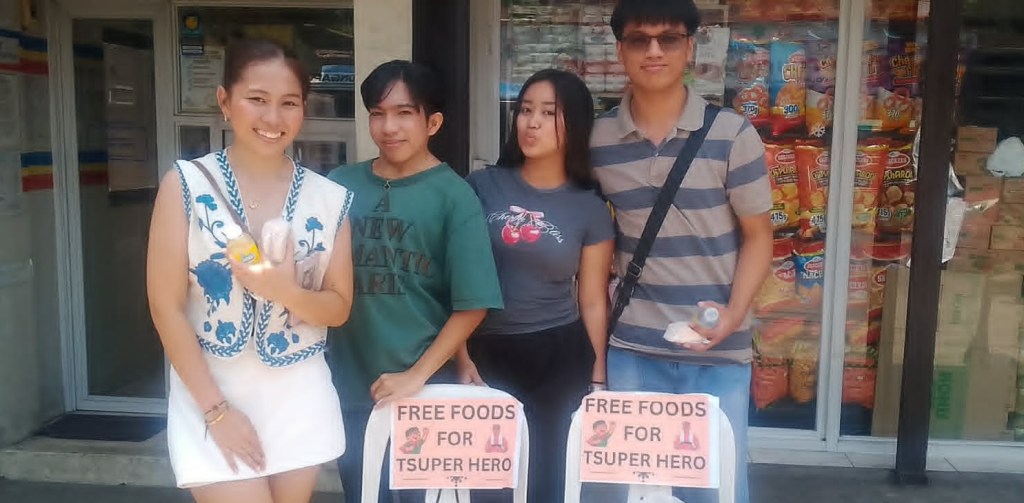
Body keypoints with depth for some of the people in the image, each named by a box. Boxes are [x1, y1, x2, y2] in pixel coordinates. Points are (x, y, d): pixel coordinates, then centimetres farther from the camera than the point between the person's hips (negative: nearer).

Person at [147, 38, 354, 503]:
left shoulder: (330, 198, -1)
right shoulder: (186, 185, -8)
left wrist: (287, 291, -18)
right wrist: (217, 409, -11)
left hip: (300, 400, 3)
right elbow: (166, 308, -8)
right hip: (211, 393, -3)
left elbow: (339, 308, 3)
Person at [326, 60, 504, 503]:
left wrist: (417, 375, -13)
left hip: (424, 390, -3)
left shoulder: (453, 196, -8)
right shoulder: (341, 185, 2)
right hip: (349, 387, 4)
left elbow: (472, 305, -11)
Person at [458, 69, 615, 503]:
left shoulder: (590, 208, 1)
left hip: (560, 358, 0)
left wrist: (597, 379, 5)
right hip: (489, 353, 0)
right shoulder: (482, 187, 0)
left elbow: (593, 301, 4)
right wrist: (462, 357, -1)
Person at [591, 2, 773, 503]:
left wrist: (733, 314, -15)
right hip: (630, 349, 2)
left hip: (718, 352, -1)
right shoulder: (597, 139, 1)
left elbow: (757, 235, 0)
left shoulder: (732, 135, -5)